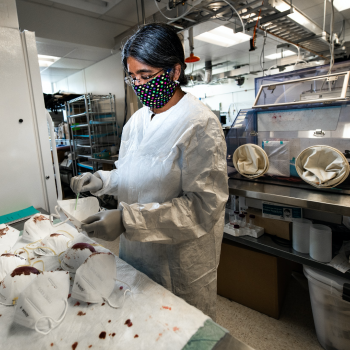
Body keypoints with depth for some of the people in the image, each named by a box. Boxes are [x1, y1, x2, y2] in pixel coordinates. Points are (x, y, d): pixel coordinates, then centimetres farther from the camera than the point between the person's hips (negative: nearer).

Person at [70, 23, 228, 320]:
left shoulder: (201, 125, -21)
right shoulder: (137, 121, 3)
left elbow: (203, 205, -25)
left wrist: (126, 220, -30)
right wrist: (103, 181, -8)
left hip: (181, 259, -6)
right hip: (137, 250, 7)